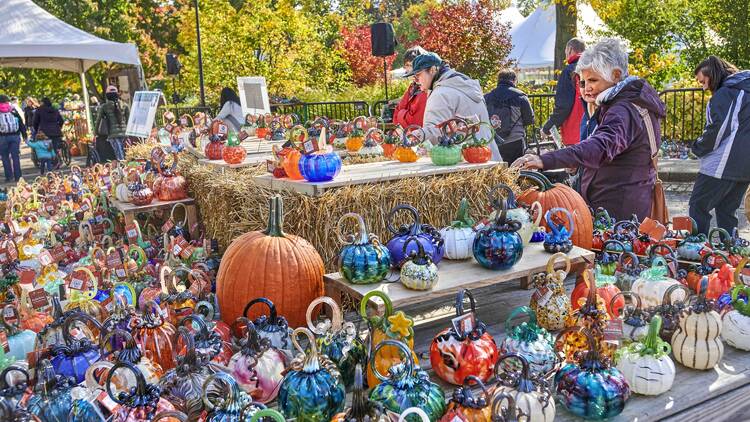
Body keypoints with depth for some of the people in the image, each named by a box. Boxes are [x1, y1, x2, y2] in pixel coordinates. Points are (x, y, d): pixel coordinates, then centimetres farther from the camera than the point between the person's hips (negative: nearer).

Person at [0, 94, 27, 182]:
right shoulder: (13, 110, 6)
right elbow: (21, 123, 6)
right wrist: (24, 135, 9)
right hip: (15, 136, 2)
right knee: (15, 156, 5)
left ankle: (9, 176, 6)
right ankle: (17, 176, 5)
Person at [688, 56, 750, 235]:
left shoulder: (725, 94, -12)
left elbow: (718, 129, -18)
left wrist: (698, 147, -3)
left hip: (723, 165, -9)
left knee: (698, 207, -3)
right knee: (727, 211, 15)